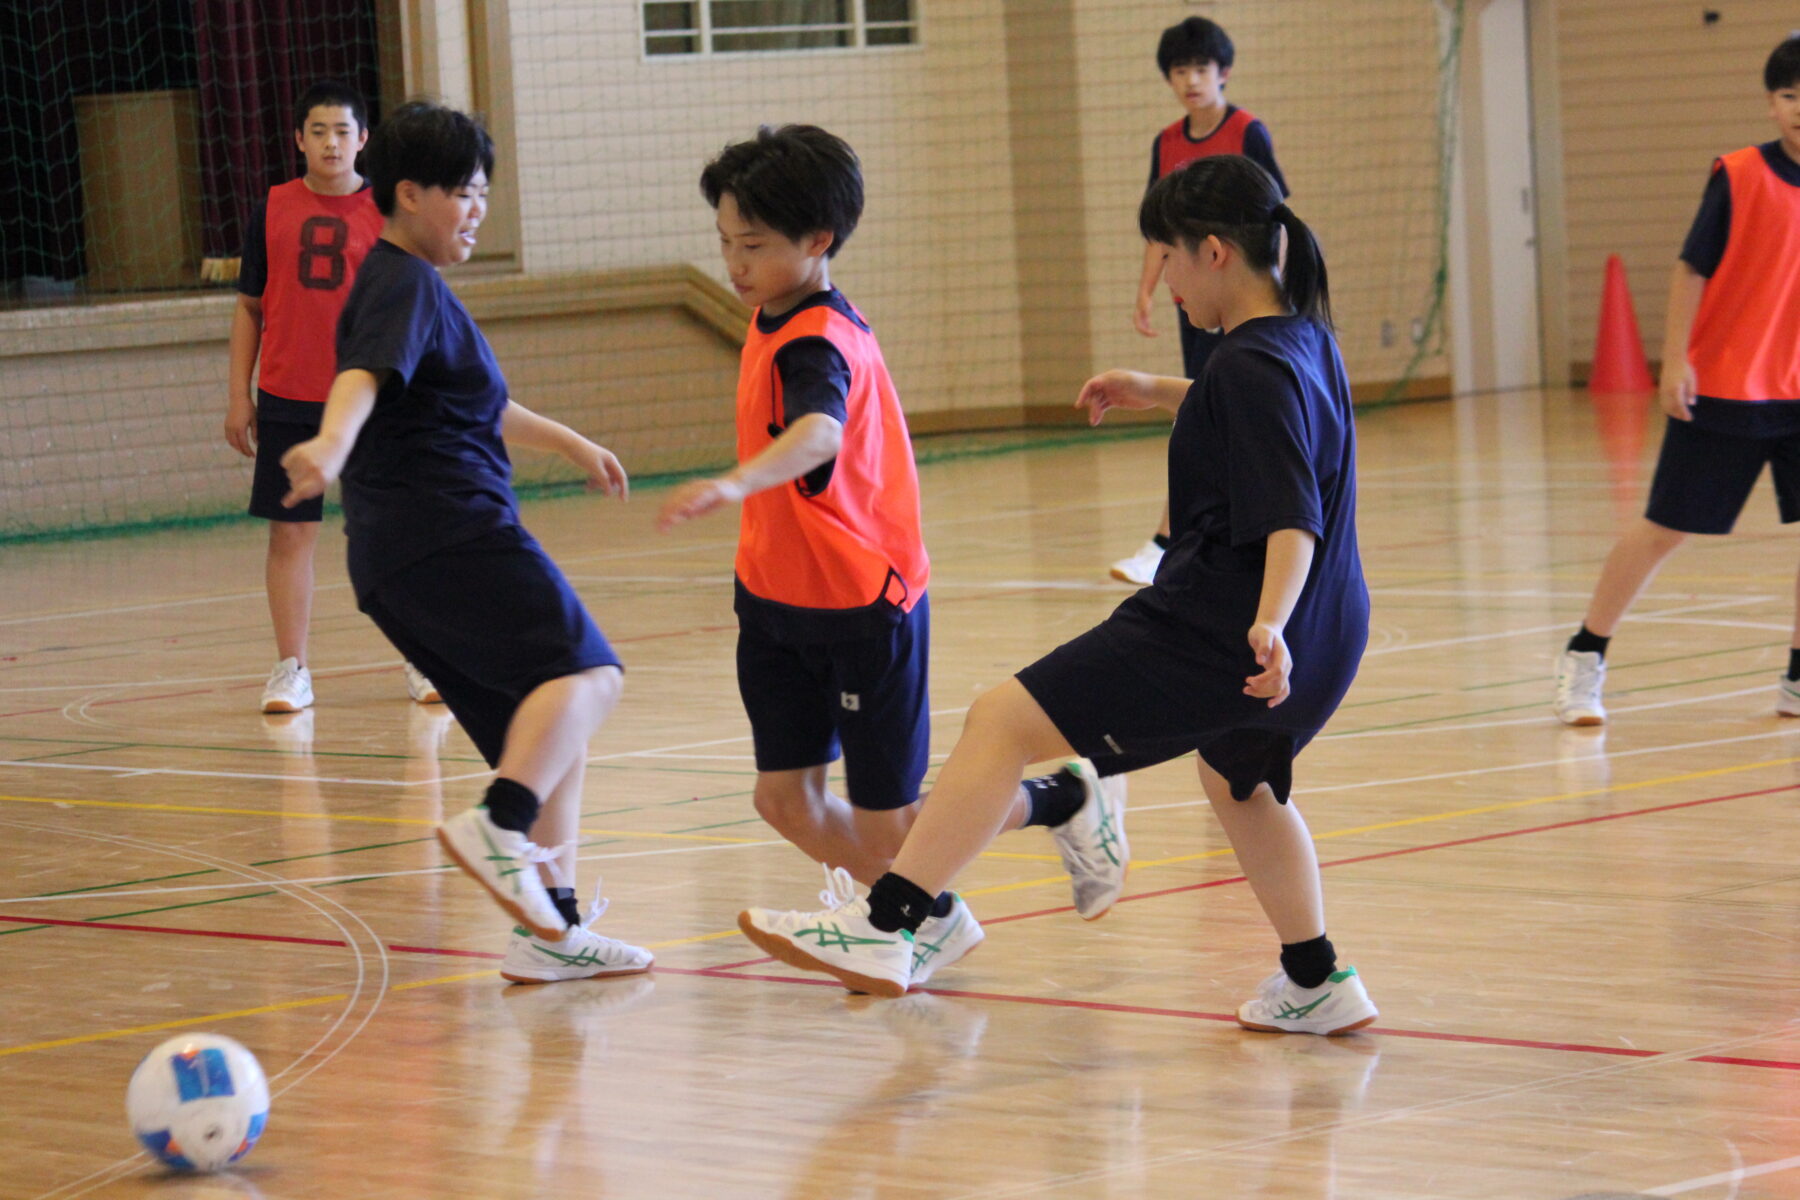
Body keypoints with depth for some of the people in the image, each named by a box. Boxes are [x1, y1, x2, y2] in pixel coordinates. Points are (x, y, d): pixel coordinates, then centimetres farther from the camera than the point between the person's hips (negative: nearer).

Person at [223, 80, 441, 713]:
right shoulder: (272, 210, 5)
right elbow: (250, 308, 11)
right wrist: (240, 396, 6)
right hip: (288, 399, 1)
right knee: (290, 532, 1)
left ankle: (421, 661, 13)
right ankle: (291, 671, 6)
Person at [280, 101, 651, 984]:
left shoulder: (418, 286, 28)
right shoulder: (404, 284, -5)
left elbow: (481, 406, 44)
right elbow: (366, 373, -26)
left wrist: (571, 444, 55)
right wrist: (333, 445, -46)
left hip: (401, 563, 10)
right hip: (451, 534, -10)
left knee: (555, 733, 11)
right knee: (585, 671, -23)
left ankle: (550, 930, 7)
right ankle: (499, 829, -43)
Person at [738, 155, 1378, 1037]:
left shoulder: (1253, 370, -17)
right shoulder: (1302, 336, 11)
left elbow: (1292, 520, -27)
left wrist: (1269, 623, -42)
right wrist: (1157, 394, 35)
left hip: (1218, 634, -10)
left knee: (1003, 723, -10)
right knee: (1238, 779, 37)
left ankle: (883, 926, -17)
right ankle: (1317, 986, 44)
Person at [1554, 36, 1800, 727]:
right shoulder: (1739, 176, -9)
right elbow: (1692, 267, -8)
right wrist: (1675, 359, -14)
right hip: (1720, 391, -4)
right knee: (1664, 529, 2)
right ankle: (1584, 660, 17)